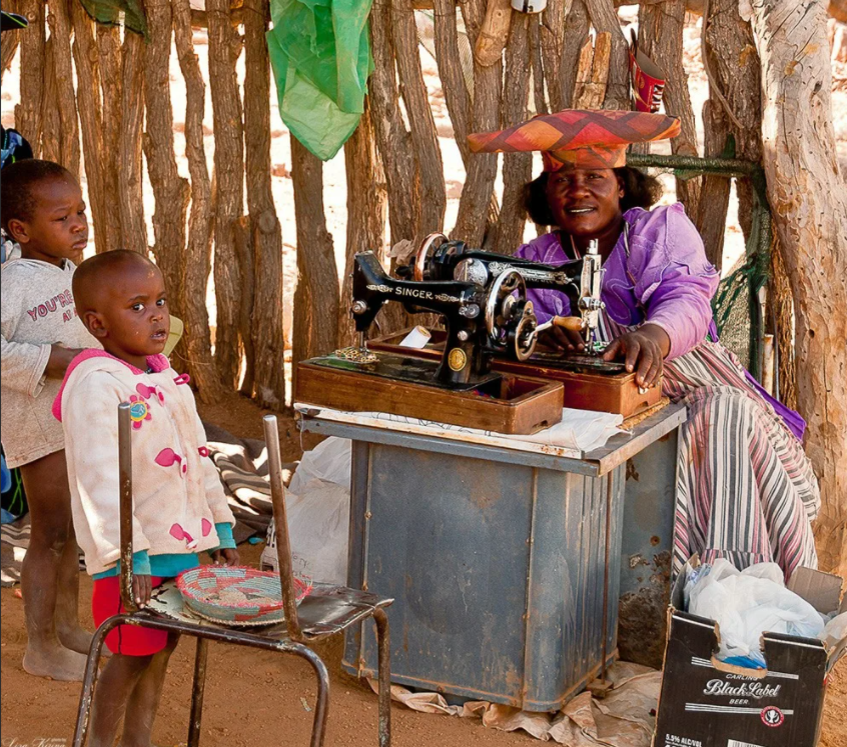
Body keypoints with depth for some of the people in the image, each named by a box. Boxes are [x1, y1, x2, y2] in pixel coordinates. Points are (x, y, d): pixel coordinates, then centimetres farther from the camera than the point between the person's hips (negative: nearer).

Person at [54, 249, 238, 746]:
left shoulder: (166, 377, 12)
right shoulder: (95, 384, -17)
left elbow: (199, 455, 20)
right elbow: (100, 477, -24)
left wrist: (220, 527, 18)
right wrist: (127, 554, -29)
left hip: (184, 543, 8)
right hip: (134, 553, -8)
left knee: (161, 650, 16)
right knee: (131, 657, 0)